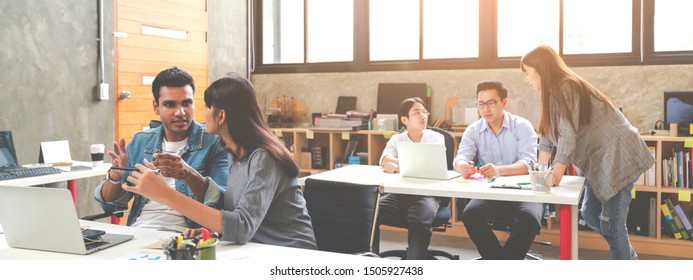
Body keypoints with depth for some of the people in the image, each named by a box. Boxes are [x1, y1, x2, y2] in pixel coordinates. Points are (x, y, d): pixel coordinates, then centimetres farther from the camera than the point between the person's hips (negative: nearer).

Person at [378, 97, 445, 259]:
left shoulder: (436, 138, 10)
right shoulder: (397, 139, 15)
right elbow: (385, 160, -6)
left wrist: (399, 165, -13)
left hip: (427, 194, -2)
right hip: (399, 194, 3)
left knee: (420, 221, -34)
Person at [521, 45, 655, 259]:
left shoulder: (566, 87, -19)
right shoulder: (552, 93, 11)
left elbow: (568, 135, -23)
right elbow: (547, 135, 11)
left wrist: (556, 175, -19)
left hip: (617, 155, -10)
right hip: (599, 159, 10)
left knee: (611, 221, -5)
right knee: (590, 214, 14)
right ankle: (628, 257, 32)